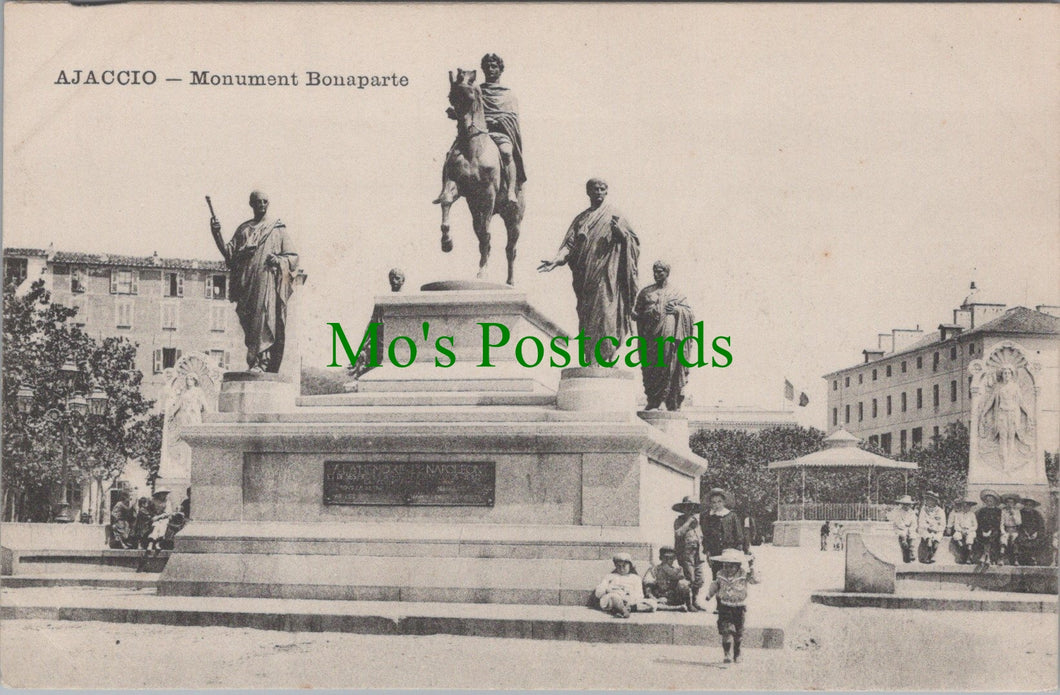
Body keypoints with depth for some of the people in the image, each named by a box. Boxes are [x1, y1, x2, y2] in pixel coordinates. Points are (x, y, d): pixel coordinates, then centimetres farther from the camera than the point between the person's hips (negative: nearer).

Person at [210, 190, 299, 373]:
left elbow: (292, 257, 7)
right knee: (249, 323, -2)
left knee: (263, 318, -15)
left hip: (267, 281, -3)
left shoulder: (277, 228, 9)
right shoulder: (243, 229, 18)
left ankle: (260, 362, -20)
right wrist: (217, 234, -3)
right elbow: (229, 254, 10)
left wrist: (278, 260, -13)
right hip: (247, 283, 3)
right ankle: (254, 362, 1)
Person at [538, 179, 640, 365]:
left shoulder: (614, 216, 9)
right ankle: (589, 360, 0)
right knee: (586, 317, -1)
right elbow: (570, 244, 8)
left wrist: (620, 232, -16)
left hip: (607, 275, -4)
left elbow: (633, 241, 5)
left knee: (604, 312, -14)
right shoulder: (581, 219, 18)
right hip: (585, 278, 4)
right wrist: (556, 261, -9)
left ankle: (605, 356, -16)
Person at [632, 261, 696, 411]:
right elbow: (636, 312, 18)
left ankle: (674, 404, -4)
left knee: (669, 365, -7)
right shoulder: (646, 292, 18)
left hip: (669, 335, -2)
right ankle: (652, 401, -2)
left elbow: (689, 312, 7)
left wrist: (676, 310, -12)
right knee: (650, 367, -6)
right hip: (650, 335, 2)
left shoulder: (677, 293, 13)